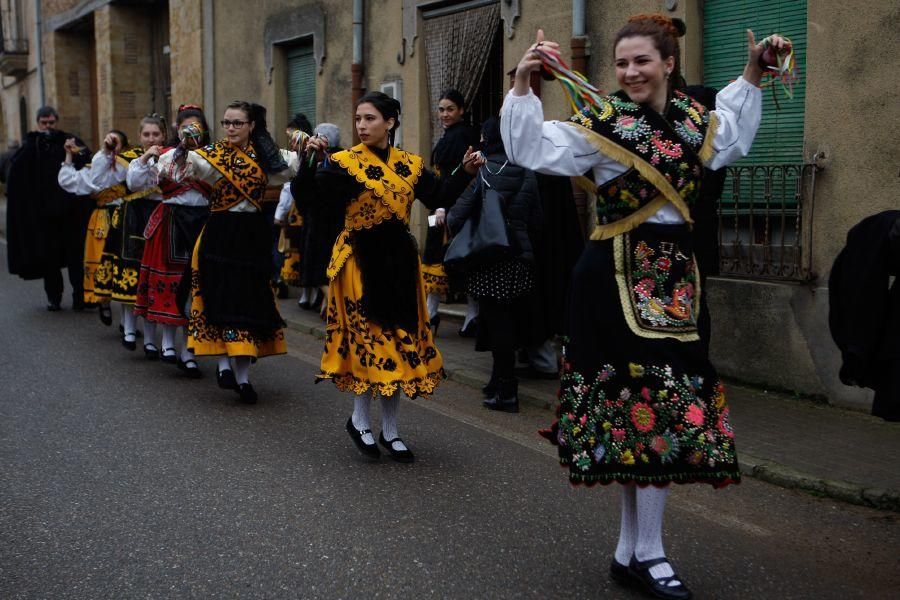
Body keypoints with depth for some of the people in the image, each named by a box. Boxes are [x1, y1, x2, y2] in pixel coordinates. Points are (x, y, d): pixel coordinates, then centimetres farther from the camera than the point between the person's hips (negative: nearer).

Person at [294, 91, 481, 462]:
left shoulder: (410, 164, 6)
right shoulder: (345, 162, -7)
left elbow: (439, 197, 13)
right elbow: (305, 196, -15)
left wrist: (466, 172, 1)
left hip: (399, 257, 5)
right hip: (360, 258, -5)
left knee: (400, 340, 8)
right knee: (369, 339, -4)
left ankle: (390, 430, 21)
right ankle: (359, 420, 19)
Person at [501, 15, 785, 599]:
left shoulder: (694, 118, 10)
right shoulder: (603, 122, -8)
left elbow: (731, 142, 32)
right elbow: (532, 150, -17)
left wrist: (752, 77, 28)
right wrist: (523, 88, -27)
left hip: (675, 272, 6)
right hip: (622, 274, -6)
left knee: (636, 401, 9)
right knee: (657, 399, -6)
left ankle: (632, 550, 19)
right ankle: (647, 552, 5)